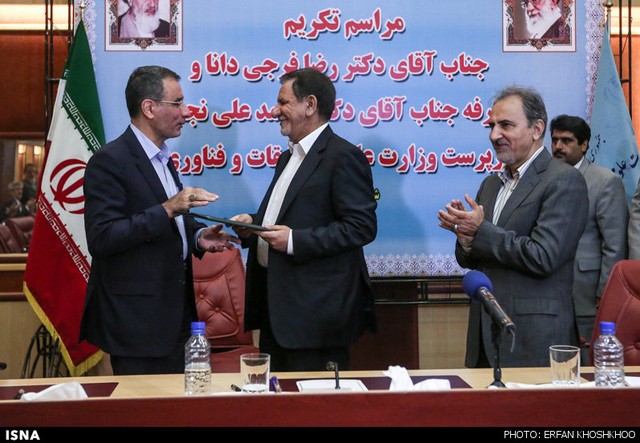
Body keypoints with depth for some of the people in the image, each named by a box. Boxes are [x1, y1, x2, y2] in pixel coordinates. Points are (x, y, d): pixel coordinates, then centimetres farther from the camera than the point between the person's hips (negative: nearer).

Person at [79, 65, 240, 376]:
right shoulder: (109, 161, -14)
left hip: (173, 317, 9)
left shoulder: (162, 159, 15)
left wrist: (197, 237, 4)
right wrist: (168, 209, -26)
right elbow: (101, 239, -22)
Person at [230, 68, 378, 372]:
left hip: (315, 310, -9)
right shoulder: (289, 156, 19)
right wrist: (253, 223, 7)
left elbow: (362, 227, -19)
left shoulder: (344, 156, -12)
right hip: (276, 303, 9)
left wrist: (295, 240, -22)